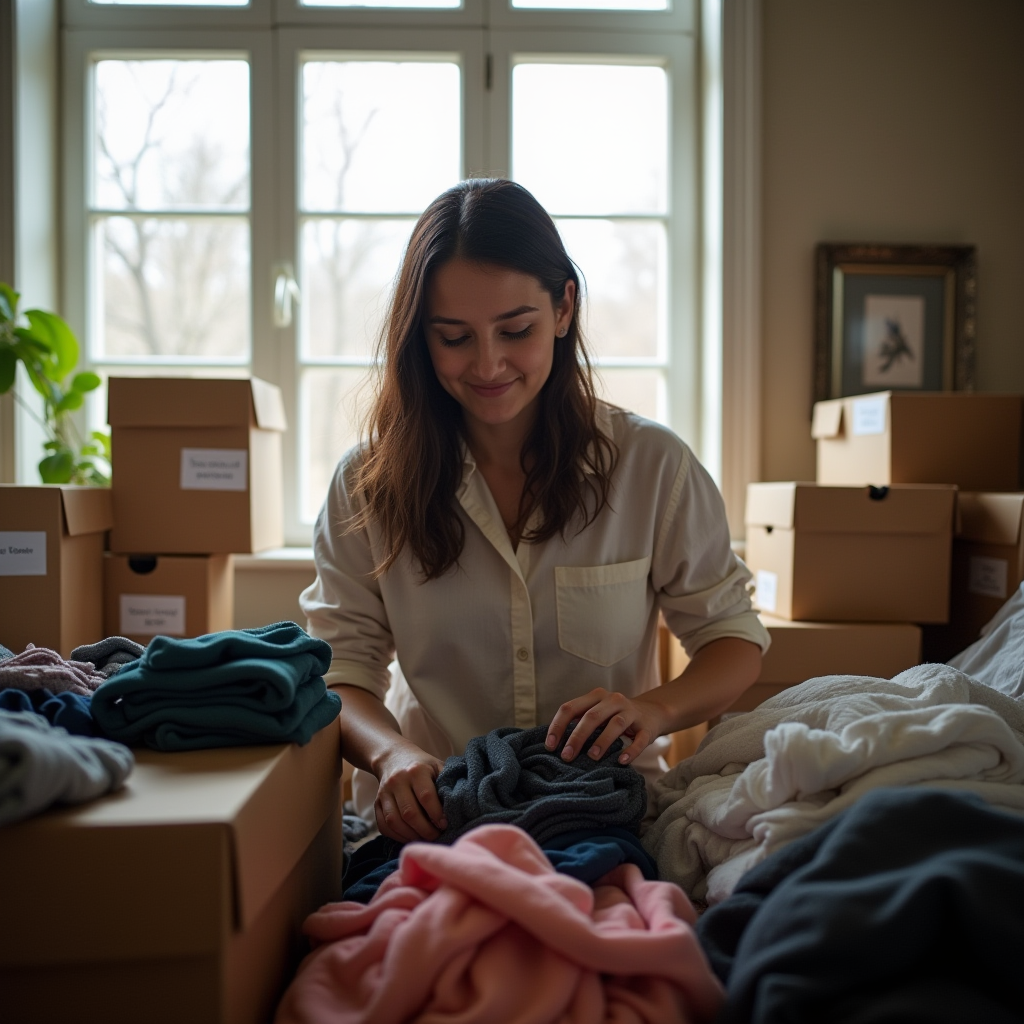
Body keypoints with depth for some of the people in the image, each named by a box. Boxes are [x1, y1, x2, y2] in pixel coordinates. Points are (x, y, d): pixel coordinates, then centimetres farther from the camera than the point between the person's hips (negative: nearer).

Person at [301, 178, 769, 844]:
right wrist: (392, 753, -22)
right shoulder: (368, 483, 1)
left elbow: (734, 638, 5)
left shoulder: (652, 466, -1)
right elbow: (340, 670, 0)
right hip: (433, 815, 2)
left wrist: (655, 709, -16)